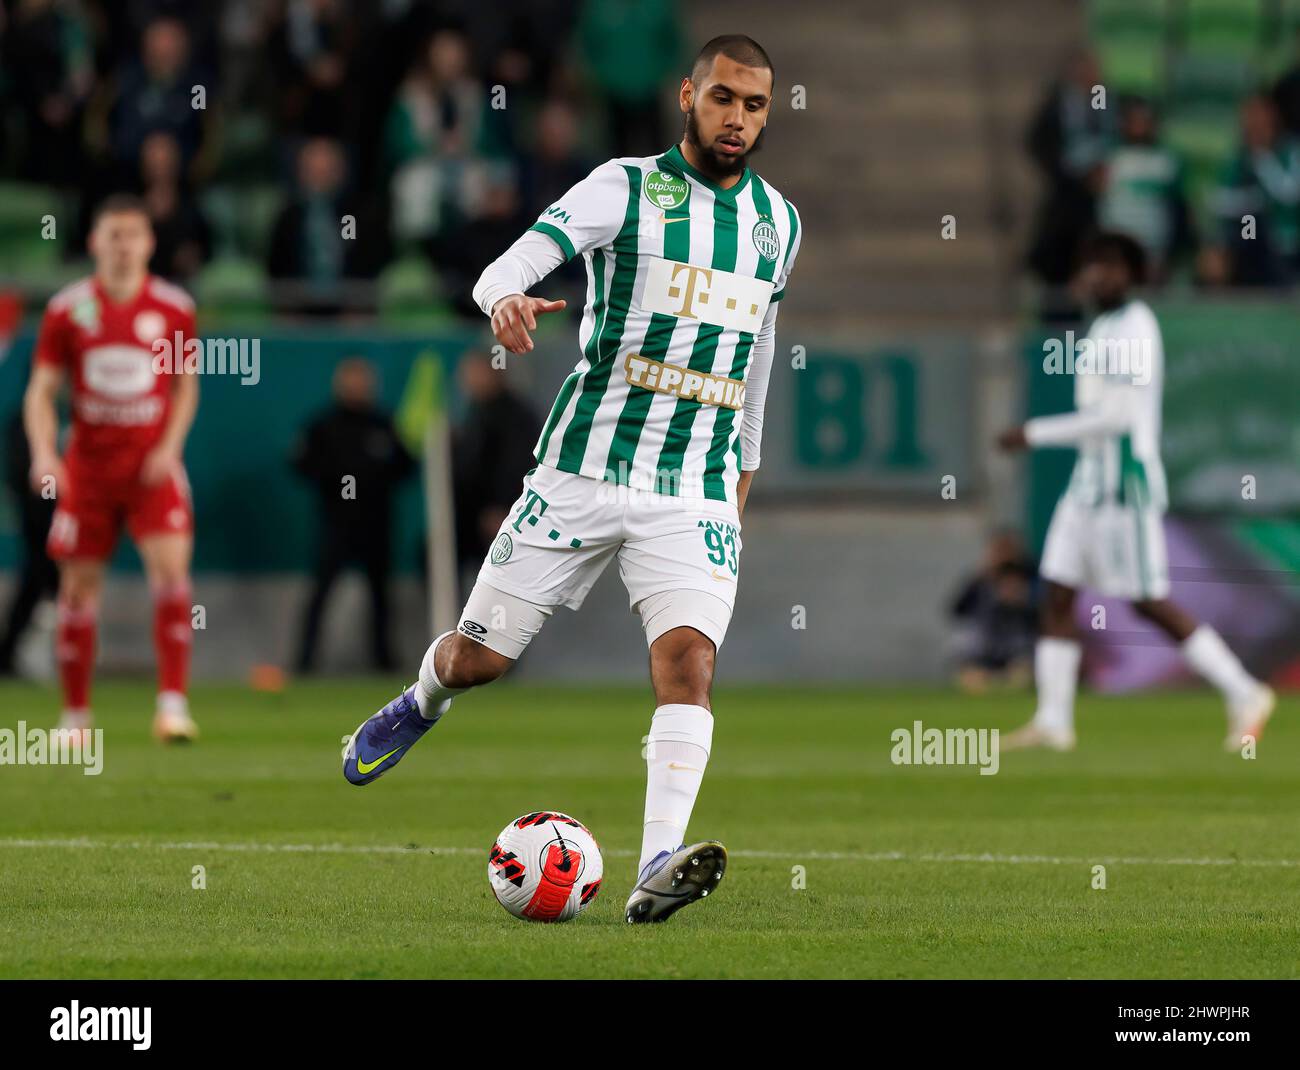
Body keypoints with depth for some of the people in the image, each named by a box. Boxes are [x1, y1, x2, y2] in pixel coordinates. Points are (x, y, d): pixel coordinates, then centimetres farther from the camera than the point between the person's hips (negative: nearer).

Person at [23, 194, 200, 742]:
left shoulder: (173, 307, 0)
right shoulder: (67, 309, -1)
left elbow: (186, 385, 11)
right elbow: (41, 391, 3)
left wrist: (170, 446, -4)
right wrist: (43, 452, -13)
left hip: (152, 464, -1)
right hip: (87, 465, 1)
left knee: (171, 569, -18)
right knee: (79, 587, 3)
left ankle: (173, 704, -17)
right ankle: (75, 713, 15)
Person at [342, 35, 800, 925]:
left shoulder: (779, 222, 12)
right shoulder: (626, 188, -3)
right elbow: (512, 264, -17)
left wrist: (744, 475, 28)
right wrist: (506, 300, -41)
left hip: (695, 496, 2)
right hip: (584, 472, -2)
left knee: (690, 658, -21)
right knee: (479, 658, 6)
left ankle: (658, 870, -29)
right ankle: (425, 697, 43)